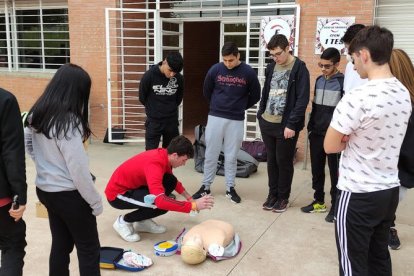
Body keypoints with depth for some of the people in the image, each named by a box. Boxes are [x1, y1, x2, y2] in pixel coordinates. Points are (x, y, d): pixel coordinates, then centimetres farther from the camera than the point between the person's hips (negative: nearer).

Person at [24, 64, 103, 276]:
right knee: (89, 249, 7)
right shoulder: (68, 121, -24)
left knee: (60, 244, 20)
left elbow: (30, 147, 13)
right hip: (69, 194, -8)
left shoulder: (36, 115, 1)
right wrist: (95, 201, -11)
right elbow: (78, 168, -22)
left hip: (45, 189, 8)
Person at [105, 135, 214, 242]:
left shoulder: (163, 155, -5)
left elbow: (174, 181, 18)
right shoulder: (154, 165, -33)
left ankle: (143, 221, 7)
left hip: (131, 186, 9)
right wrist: (193, 205, -41)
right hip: (117, 194, -9)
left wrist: (188, 197, 15)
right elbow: (161, 201, -43)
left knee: (171, 182, -4)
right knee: (162, 205, -25)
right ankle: (123, 221, -3)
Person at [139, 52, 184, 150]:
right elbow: (142, 97, -2)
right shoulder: (149, 75, -16)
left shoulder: (179, 78, -10)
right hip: (154, 121, -2)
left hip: (172, 120, 2)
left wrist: (171, 108, 10)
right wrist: (153, 109, 8)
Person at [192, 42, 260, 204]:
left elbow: (255, 96, 5)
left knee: (231, 156, 8)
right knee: (211, 154, 7)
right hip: (215, 117, 1)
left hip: (236, 120, -1)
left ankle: (230, 188, 20)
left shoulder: (248, 72, -7)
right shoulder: (215, 70, -4)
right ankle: (205, 186, 19)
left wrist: (240, 107, 11)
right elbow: (207, 92, 10)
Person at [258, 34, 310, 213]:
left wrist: (292, 124, -18)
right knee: (271, 160, 13)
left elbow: (302, 99, -14)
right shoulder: (271, 67, 9)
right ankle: (272, 194, 26)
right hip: (267, 123, 6)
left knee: (284, 162, 5)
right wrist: (260, 114, 9)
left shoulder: (299, 68, -10)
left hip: (286, 125, -5)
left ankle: (283, 197, 20)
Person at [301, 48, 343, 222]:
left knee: (335, 171, 5)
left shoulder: (343, 82, -8)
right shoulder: (319, 80, 10)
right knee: (316, 169, 13)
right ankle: (319, 201, 27)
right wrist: (310, 126, 12)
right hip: (316, 133, 6)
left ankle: (335, 205, 17)